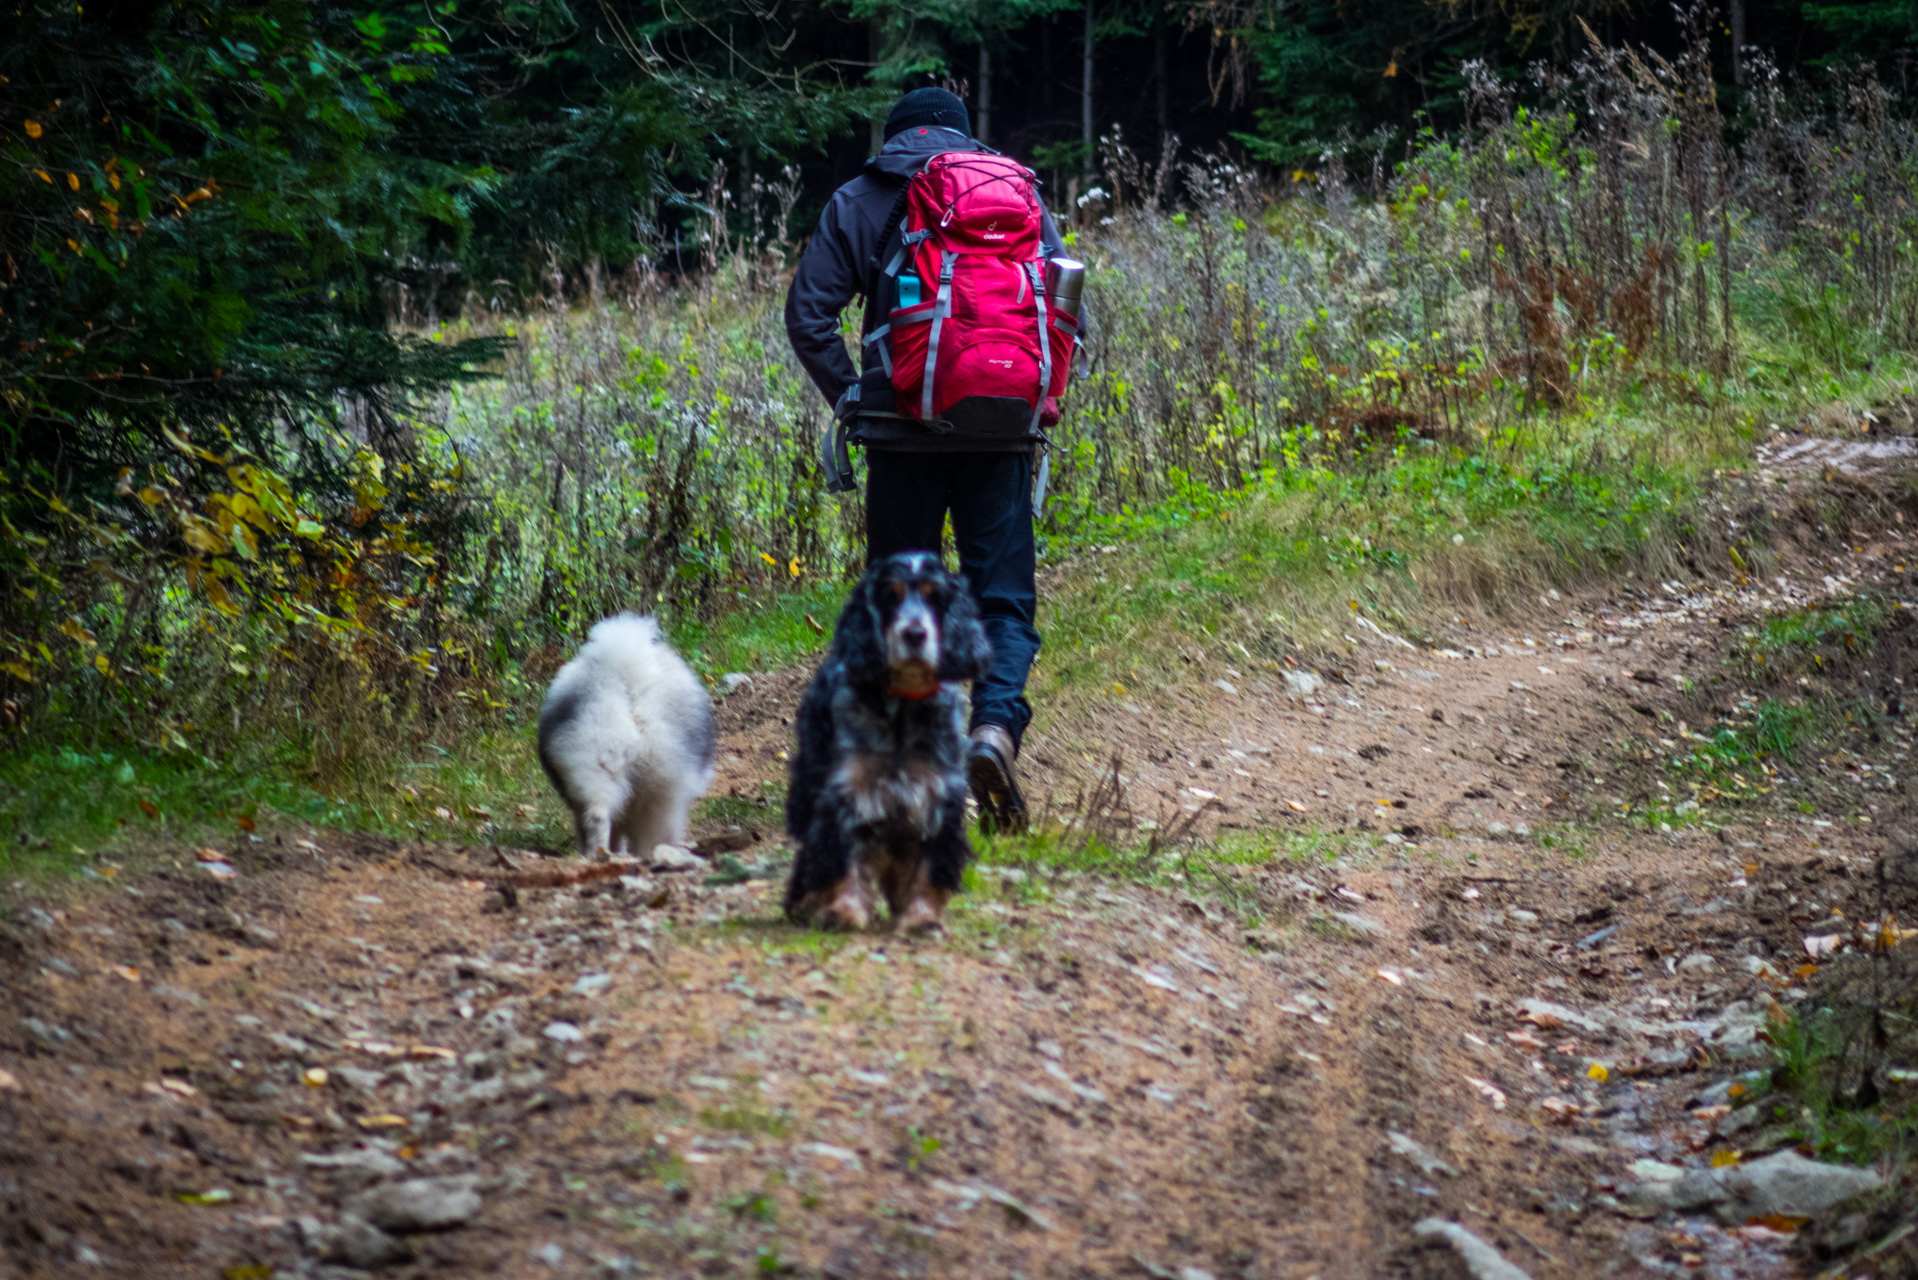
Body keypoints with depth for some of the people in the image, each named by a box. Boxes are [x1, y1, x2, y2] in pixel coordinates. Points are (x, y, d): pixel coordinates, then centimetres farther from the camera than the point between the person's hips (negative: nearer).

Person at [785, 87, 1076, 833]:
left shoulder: (859, 201, 7)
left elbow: (808, 315, 0)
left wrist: (850, 399, 7)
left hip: (904, 433, 0)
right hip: (1001, 433, 0)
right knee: (1003, 595, 3)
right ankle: (996, 721, -20)